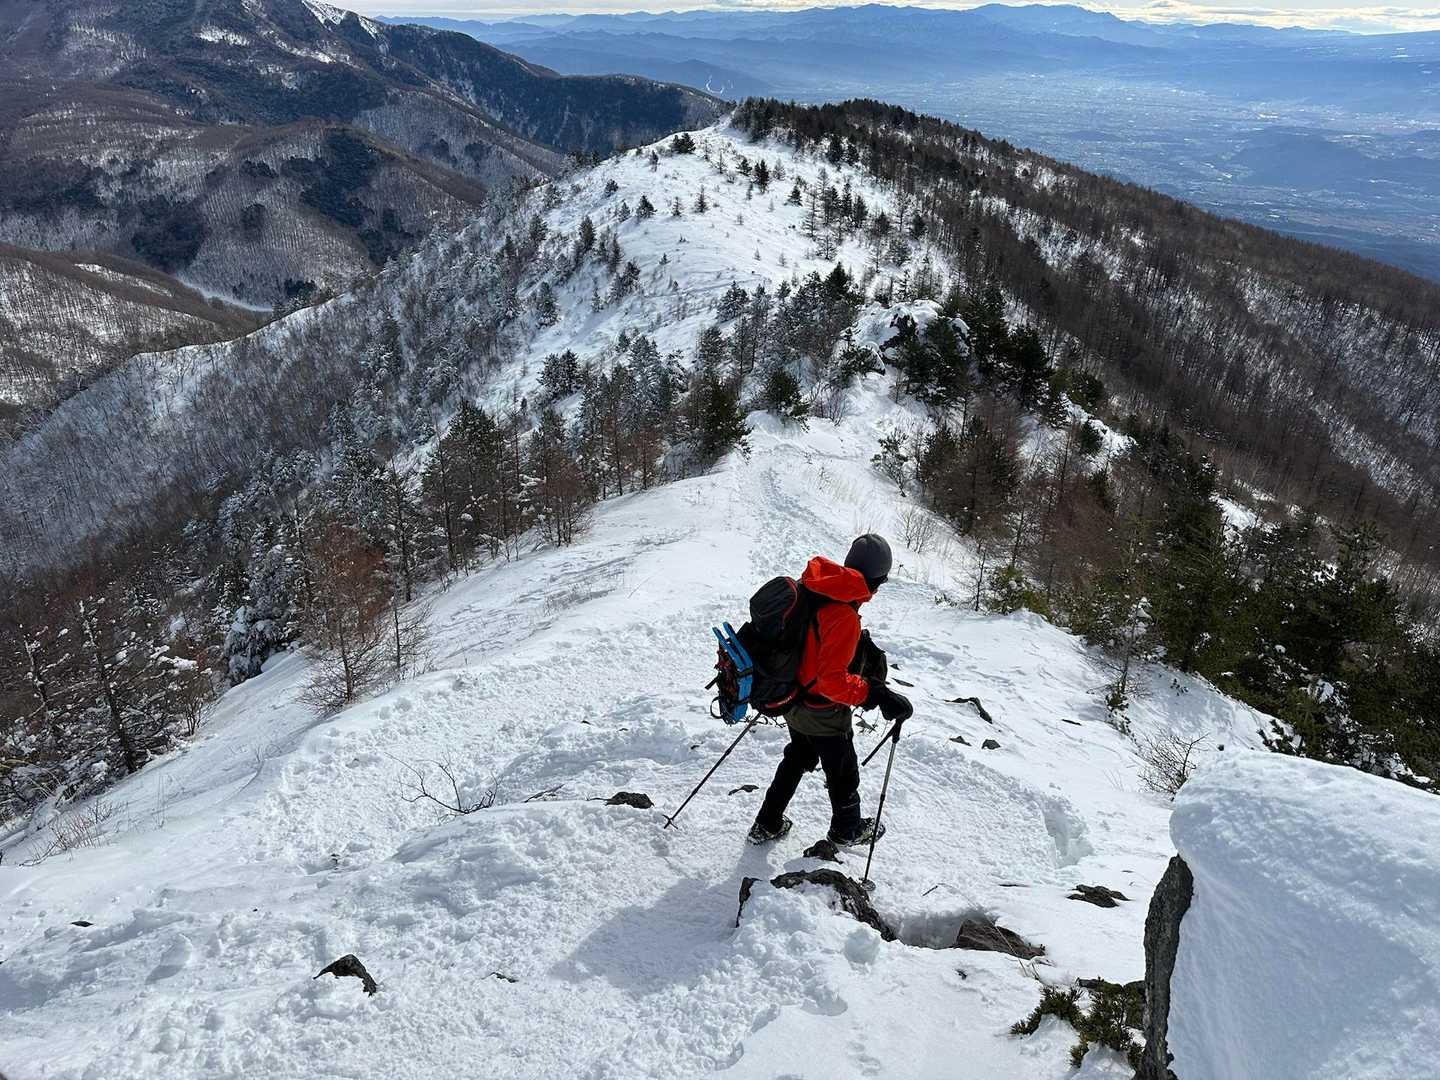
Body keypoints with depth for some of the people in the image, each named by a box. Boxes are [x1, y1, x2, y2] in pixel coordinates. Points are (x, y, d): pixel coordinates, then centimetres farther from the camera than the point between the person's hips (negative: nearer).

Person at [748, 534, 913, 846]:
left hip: (793, 700, 7)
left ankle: (767, 824, 41)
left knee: (797, 758, 30)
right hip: (823, 712, -7)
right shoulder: (844, 617, -33)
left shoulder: (808, 588, -9)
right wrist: (876, 694, -30)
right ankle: (847, 830, 43)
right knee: (843, 771, 19)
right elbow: (832, 680, -33)